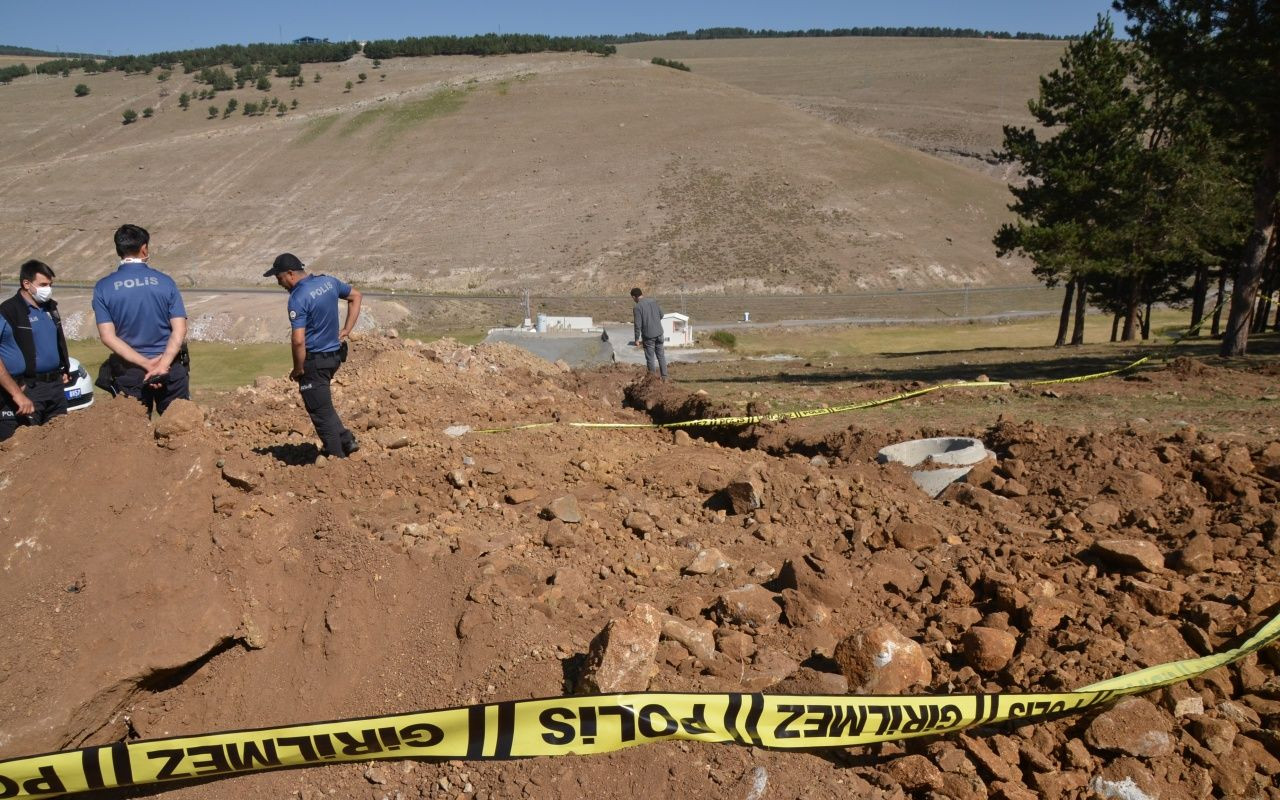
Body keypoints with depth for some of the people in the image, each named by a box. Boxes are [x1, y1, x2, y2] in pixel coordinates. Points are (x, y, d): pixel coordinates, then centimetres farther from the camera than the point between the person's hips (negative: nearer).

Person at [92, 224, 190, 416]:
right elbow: (180, 330, -12)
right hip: (170, 367, -1)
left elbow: (107, 336, -9)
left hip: (128, 370, 1)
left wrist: (145, 363, -11)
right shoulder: (165, 282, -4)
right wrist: (163, 363, -18)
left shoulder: (103, 288, -3)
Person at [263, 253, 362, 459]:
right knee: (323, 404, 25)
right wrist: (346, 330, 16)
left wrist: (298, 369, -11)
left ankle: (336, 455, 14)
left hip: (314, 360, -8)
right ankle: (346, 440, 23)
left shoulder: (298, 298, -21)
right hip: (335, 354, 8)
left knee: (320, 411, 5)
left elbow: (298, 341, -26)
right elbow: (355, 296, 19)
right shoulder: (328, 282, 3)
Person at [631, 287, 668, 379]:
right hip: (658, 333, 5)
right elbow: (661, 315, 12)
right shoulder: (653, 301, 2)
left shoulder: (638, 307, -15)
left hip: (648, 335, -5)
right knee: (661, 355, 14)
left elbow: (638, 325, -15)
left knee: (650, 358, 6)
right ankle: (664, 376, 17)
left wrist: (637, 339, -7)